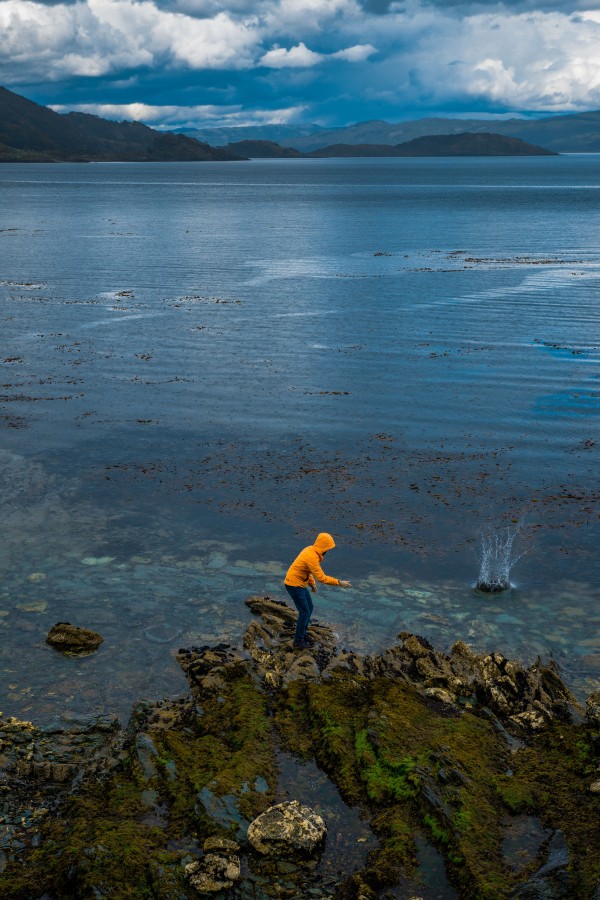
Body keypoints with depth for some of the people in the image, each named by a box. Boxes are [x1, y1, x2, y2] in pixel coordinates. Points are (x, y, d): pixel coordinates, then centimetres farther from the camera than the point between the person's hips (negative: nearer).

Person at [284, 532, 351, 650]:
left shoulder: (311, 550, 2)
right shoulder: (312, 557, -28)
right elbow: (322, 578, -28)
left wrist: (312, 583, 10)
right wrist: (339, 583, -24)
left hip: (300, 583, 10)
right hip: (294, 585, -10)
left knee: (309, 608, 17)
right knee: (305, 612, -2)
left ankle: (303, 634, 32)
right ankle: (298, 641, 10)